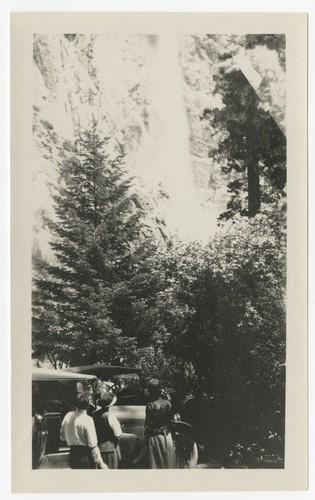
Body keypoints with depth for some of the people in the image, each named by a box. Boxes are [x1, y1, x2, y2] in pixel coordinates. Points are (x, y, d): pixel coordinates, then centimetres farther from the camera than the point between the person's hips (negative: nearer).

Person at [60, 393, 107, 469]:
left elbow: (62, 437, 13)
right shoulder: (87, 420, -19)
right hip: (86, 457, -6)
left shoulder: (68, 416, -1)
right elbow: (93, 445, -20)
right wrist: (100, 463, -15)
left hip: (72, 455, 6)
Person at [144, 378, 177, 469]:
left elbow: (148, 425, -14)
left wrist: (146, 440, -5)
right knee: (168, 462, 14)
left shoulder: (150, 405, -16)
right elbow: (171, 418, 2)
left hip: (155, 437, -4)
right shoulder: (167, 403, -5)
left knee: (156, 463, 6)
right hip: (167, 436, 4)